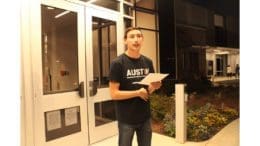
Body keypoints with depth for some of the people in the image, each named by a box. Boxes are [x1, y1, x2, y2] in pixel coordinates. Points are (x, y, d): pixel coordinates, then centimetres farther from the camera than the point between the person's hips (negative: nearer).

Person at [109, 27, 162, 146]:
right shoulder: (118, 63, -14)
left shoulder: (148, 62, 3)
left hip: (145, 117, 5)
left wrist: (154, 87, -10)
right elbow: (114, 94, -16)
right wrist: (138, 93, -18)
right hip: (126, 119, -5)